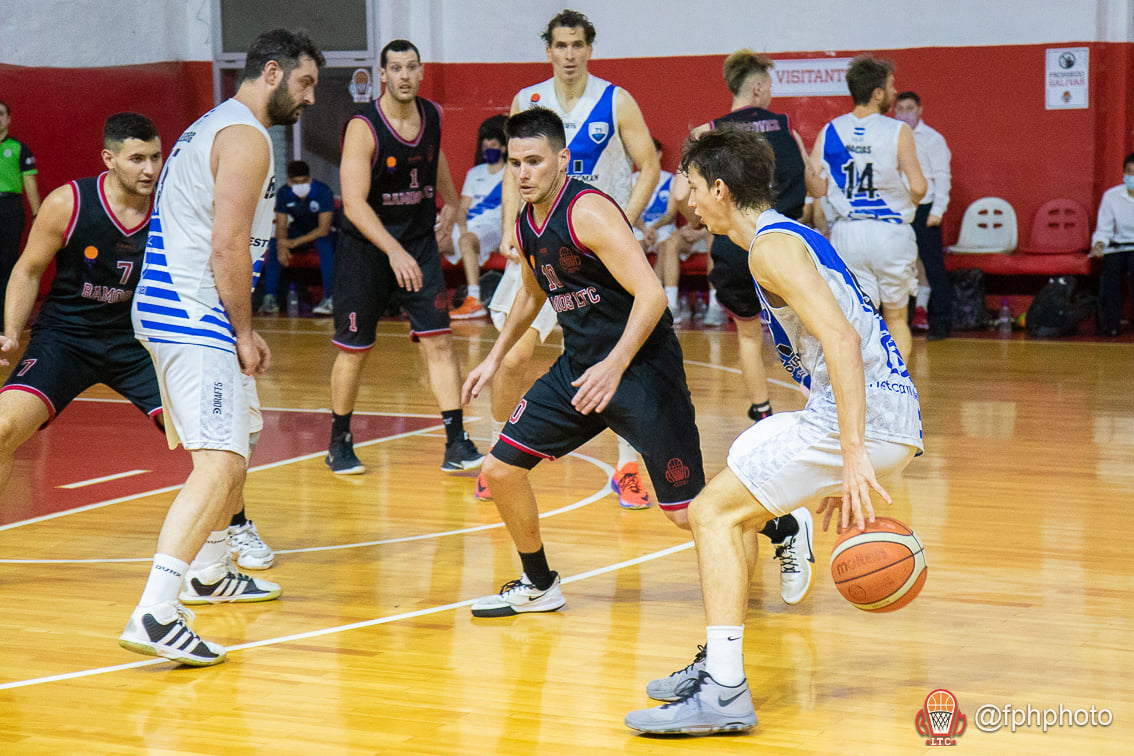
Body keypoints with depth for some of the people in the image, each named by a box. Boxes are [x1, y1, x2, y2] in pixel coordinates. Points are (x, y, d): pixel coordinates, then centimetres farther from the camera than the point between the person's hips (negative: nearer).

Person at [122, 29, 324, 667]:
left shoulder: (214, 128, 21)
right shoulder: (246, 137, -12)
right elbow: (229, 245, -20)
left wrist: (241, 330, 19)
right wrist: (245, 332, -11)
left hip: (172, 310, 11)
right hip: (192, 318, -11)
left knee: (236, 442, 27)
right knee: (222, 464, -19)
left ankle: (209, 574, 43)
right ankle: (154, 615, -29)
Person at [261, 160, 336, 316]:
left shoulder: (324, 192, -26)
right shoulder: (283, 194, -14)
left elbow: (324, 229, -29)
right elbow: (281, 225, -11)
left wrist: (295, 242, -39)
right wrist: (282, 245, -34)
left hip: (321, 232, -4)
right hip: (299, 230, 4)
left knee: (324, 244, -37)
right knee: (274, 246, -22)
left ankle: (330, 298, -38)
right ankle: (270, 298, -17)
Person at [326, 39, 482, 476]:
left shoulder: (432, 115, -1)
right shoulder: (363, 128, -20)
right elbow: (353, 203, -27)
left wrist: (451, 200, 25)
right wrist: (393, 251, -37)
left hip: (419, 243, 4)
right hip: (366, 247, -4)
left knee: (439, 341, -7)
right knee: (353, 350, 5)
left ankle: (456, 444, -6)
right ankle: (339, 443, 23)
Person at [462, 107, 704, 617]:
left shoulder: (589, 212, -21)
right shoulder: (527, 224, 5)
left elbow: (651, 294, -27)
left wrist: (615, 366, -35)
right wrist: (496, 357, 25)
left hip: (641, 365, -8)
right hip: (580, 365, 8)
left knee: (687, 512, -7)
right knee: (501, 469, 4)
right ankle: (538, 586, 22)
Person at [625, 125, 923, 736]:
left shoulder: (771, 246, -10)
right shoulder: (789, 237, 22)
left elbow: (840, 338, -23)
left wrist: (852, 454, -29)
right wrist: (841, 470, 28)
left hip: (866, 415, -10)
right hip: (892, 414, 10)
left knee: (714, 512, -9)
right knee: (731, 508, 21)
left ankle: (725, 693, -15)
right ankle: (721, 663, 24)